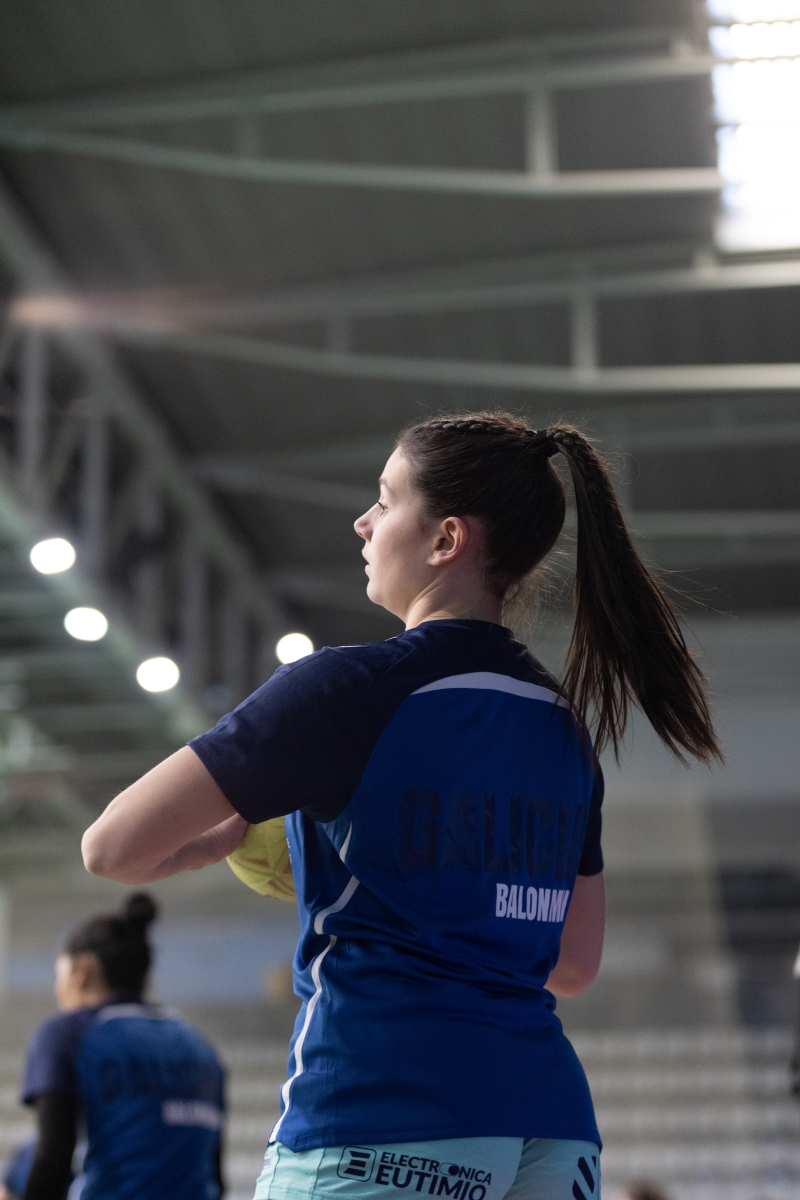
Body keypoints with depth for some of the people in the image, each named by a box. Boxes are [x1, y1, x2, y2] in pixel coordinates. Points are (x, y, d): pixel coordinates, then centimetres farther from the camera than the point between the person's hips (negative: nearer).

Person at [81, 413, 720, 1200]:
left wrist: (229, 835, 14)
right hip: (555, 1127, 7)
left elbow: (113, 848, -8)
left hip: (381, 1118, -7)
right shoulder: (565, 723, 14)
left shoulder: (352, 687, -6)